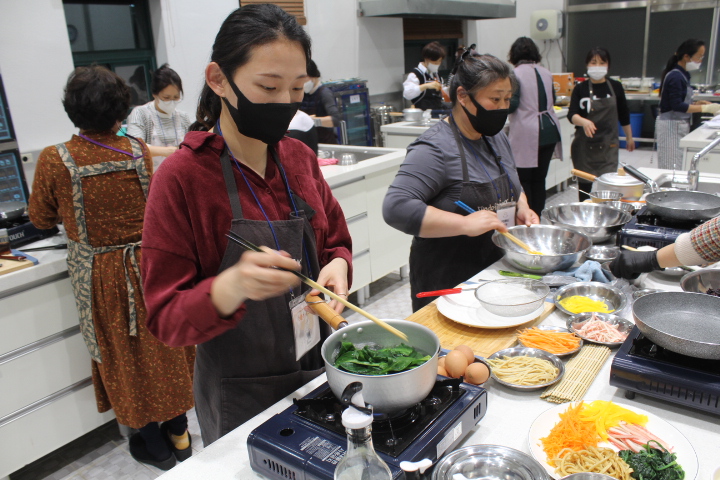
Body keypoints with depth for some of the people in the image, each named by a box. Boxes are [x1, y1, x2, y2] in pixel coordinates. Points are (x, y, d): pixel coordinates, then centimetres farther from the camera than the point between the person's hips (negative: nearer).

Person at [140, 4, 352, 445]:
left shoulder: (299, 158, -3)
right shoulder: (181, 177, -18)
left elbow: (336, 243, 8)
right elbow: (166, 319, -16)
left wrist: (337, 267, -15)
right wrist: (231, 288, -36)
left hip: (320, 371, 5)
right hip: (241, 398, -5)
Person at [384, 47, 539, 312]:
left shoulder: (497, 138, 8)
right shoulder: (435, 148, -19)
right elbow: (396, 207, -30)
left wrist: (521, 208, 2)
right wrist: (466, 224, -32)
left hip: (496, 269, 8)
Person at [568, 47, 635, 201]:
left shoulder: (615, 87, 4)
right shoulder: (580, 89, -1)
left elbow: (624, 114, 15)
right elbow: (572, 114, -12)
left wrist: (629, 137, 22)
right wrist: (583, 121, -33)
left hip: (608, 145, 1)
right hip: (585, 146, -1)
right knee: (585, 184, 2)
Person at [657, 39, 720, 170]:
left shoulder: (683, 75, 13)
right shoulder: (675, 77, -16)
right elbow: (677, 105, -21)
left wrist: (697, 104, 5)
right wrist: (705, 108, -18)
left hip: (680, 125, 10)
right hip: (671, 126, -10)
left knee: (678, 167, 10)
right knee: (671, 168, -8)